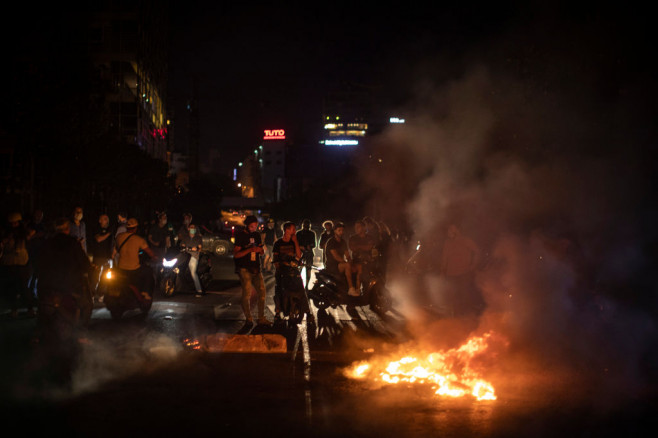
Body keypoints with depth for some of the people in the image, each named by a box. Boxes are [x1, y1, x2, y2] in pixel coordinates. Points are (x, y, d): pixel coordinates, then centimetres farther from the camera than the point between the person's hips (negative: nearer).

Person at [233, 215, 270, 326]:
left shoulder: (256, 235, 15)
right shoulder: (240, 235, -3)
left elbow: (262, 252, 19)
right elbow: (236, 254, -10)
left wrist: (260, 250, -6)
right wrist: (249, 250, -23)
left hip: (256, 269, 6)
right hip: (244, 269, -6)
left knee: (262, 292, 0)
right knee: (247, 293, -11)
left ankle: (261, 318, 7)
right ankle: (249, 319, -2)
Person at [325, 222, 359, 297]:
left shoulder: (343, 242, 16)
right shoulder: (331, 242, -9)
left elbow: (347, 255, 11)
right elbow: (336, 256, -19)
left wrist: (350, 260, -10)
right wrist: (346, 262, -24)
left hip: (341, 263, 8)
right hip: (332, 266, -8)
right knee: (347, 265, -34)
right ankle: (351, 289, -36)